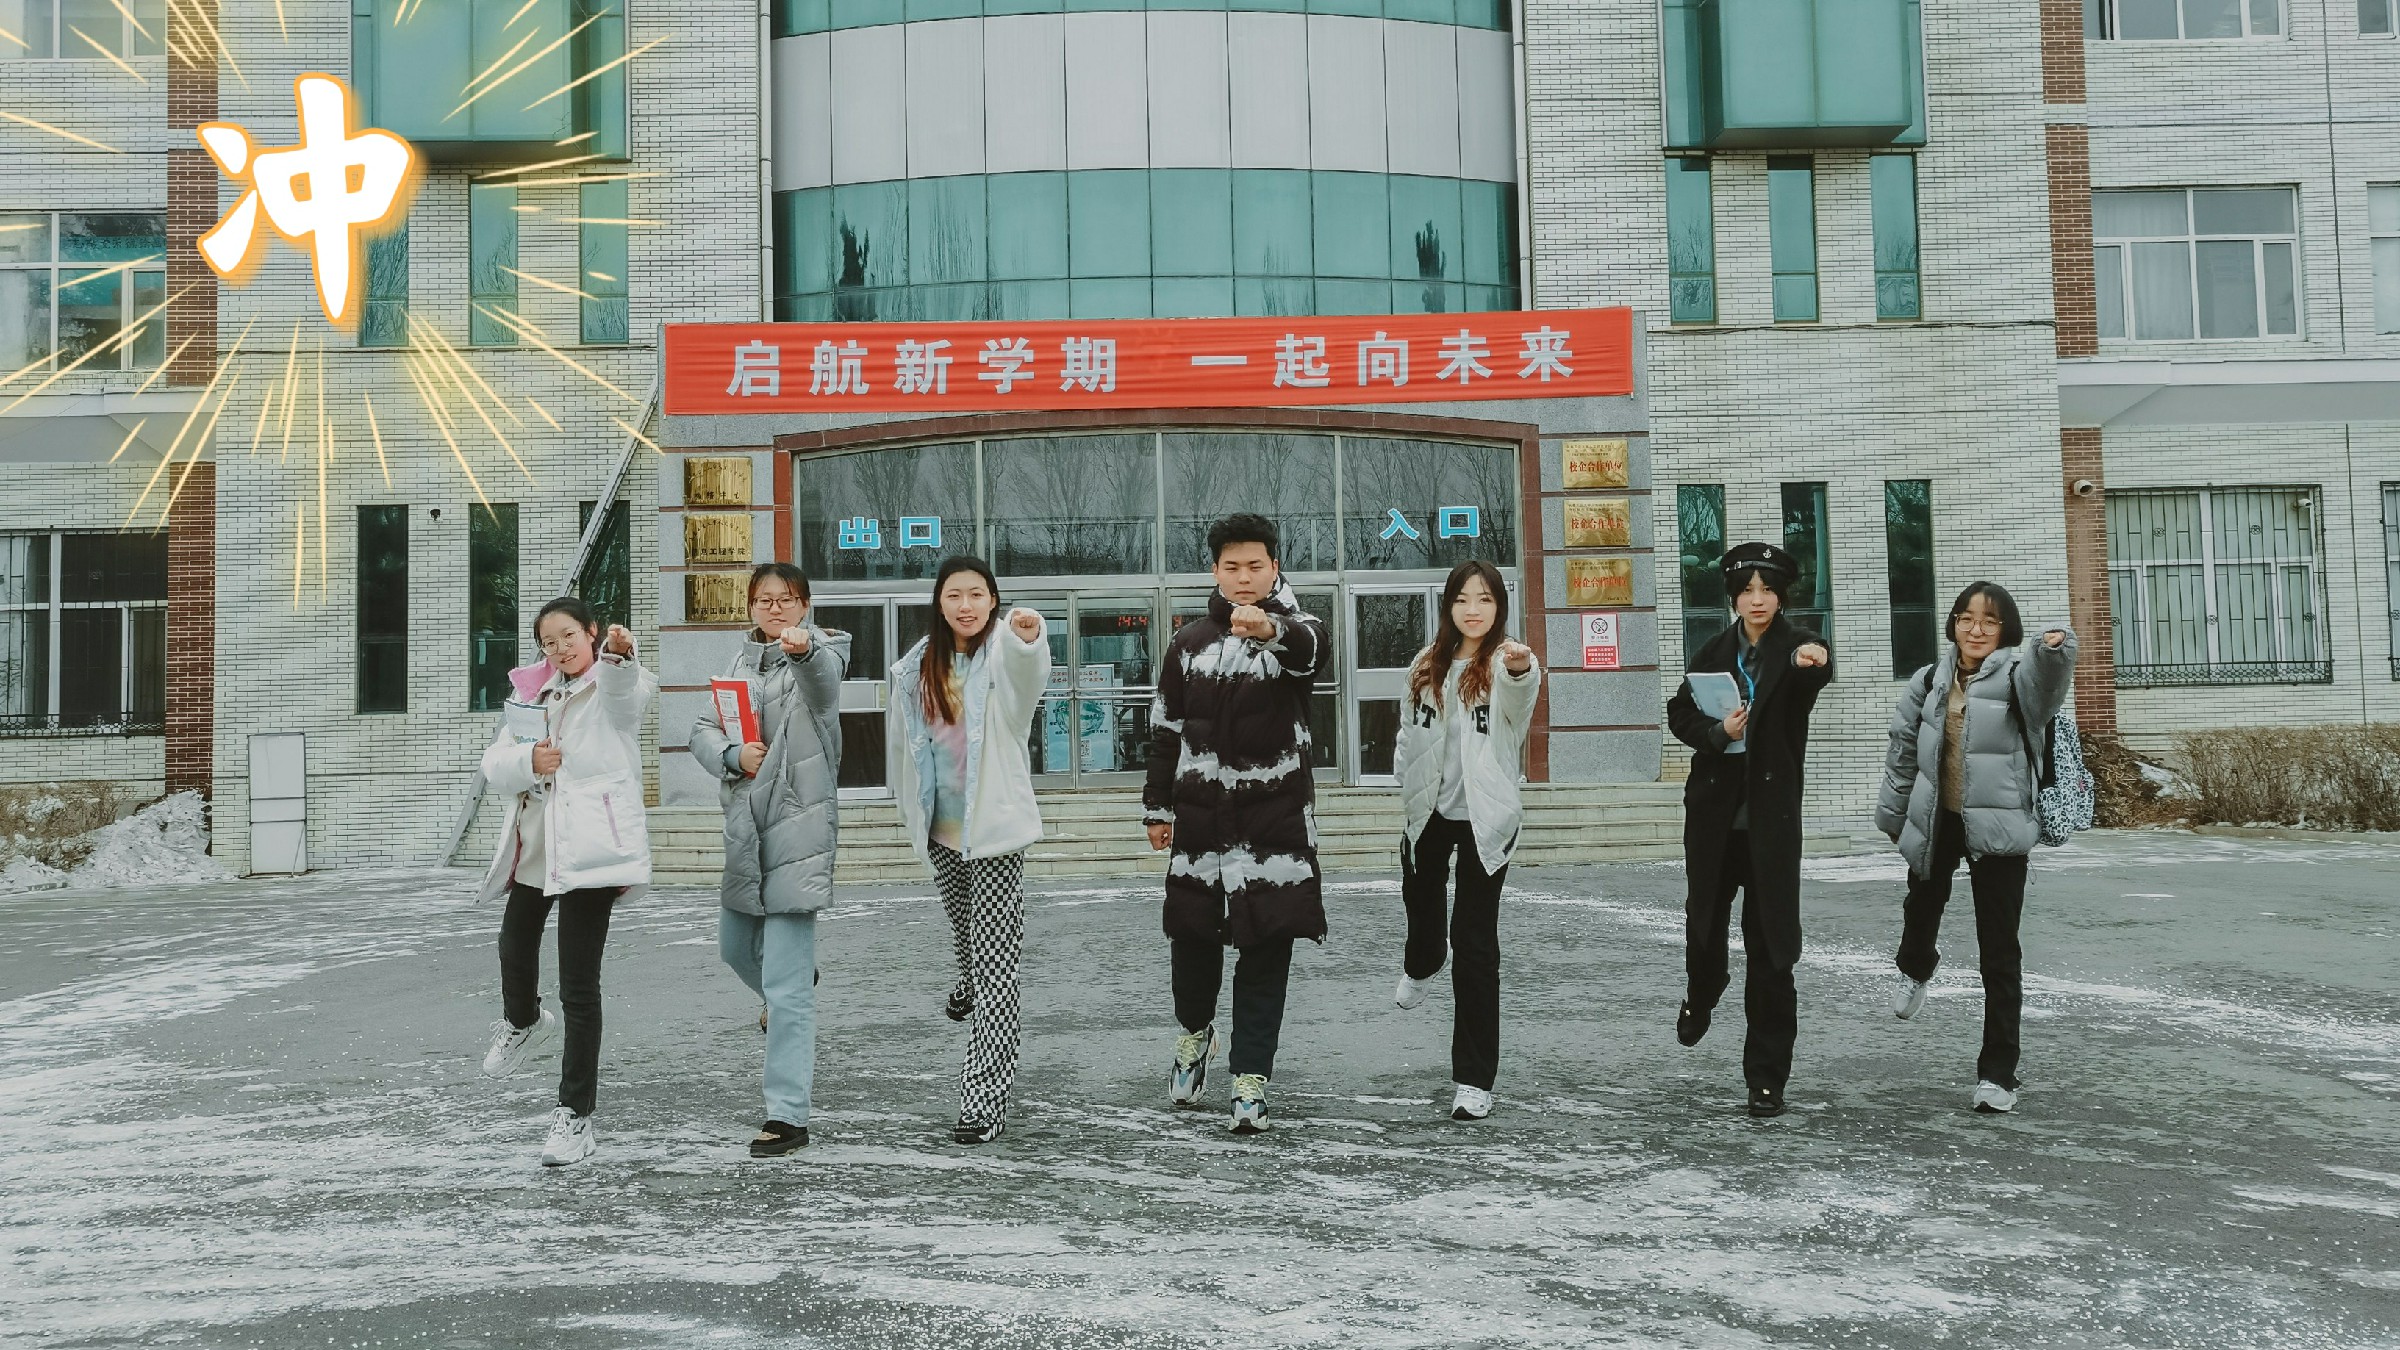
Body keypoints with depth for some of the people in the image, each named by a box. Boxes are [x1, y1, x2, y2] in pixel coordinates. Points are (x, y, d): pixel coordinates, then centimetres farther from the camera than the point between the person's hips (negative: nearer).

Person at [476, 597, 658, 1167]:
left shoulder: (613, 686, -6)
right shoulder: (538, 694, 13)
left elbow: (627, 689, -34)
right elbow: (494, 767, 6)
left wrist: (621, 655, -57)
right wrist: (528, 762, -17)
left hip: (590, 847, -7)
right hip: (535, 844, 7)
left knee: (579, 985, -6)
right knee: (515, 948, 25)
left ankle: (575, 1115, 2)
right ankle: (522, 1021, 59)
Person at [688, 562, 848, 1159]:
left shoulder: (818, 653, -8)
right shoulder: (741, 660, 13)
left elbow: (825, 676, -34)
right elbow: (703, 731, 8)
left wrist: (805, 649, -57)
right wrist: (735, 754, -14)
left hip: (798, 821, -7)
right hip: (744, 823, 7)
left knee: (786, 984, -10)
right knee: (735, 947, 26)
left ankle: (788, 1116, -5)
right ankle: (795, 981, 57)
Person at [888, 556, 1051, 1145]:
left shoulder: (1002, 654, -14)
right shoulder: (917, 667, 3)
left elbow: (1028, 675, -40)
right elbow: (904, 742, 16)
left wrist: (1028, 636, -61)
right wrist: (912, 810, 18)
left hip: (995, 826, -6)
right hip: (941, 827, 6)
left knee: (995, 963, -11)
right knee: (964, 925, 30)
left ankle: (984, 1099, -9)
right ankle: (968, 985, 63)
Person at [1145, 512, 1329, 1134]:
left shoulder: (1294, 633, -2)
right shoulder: (1189, 643, 7)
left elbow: (1312, 648, -29)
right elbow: (1165, 730, 13)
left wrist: (1271, 629, -51)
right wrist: (1158, 808, 11)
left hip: (1276, 816, -2)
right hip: (1201, 815, 2)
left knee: (1266, 944, -1)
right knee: (1192, 933, 7)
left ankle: (1251, 1075, 10)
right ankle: (1195, 1031, 37)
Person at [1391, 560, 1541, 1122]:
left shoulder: (1505, 664, -12)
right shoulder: (1427, 664, 3)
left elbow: (1520, 696, -37)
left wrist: (1522, 668, -59)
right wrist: (1408, 783, 11)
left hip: (1484, 817, -5)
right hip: (1428, 812, 5)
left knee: (1475, 938, -6)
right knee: (1421, 903, 23)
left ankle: (1474, 1078, 1)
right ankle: (1420, 968, 61)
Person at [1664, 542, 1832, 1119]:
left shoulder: (1796, 647, -6)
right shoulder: (1714, 653, 6)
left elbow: (1811, 682, -29)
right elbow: (1679, 714, 9)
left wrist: (1817, 662, -53)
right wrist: (1717, 732, -11)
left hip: (1771, 812, -4)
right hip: (1714, 808, 4)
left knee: (1771, 941, -4)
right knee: (1704, 920, 18)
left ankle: (1767, 1076, 4)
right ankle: (1701, 996, 51)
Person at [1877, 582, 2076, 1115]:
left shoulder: (2018, 674, -11)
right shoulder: (1930, 682, 3)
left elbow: (2044, 681, -36)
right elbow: (1904, 750, 14)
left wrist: (2054, 650, -58)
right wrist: (1894, 813, 20)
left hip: (1997, 825, -4)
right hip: (1935, 820, 5)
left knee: (2000, 951, -3)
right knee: (1923, 908, 27)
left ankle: (1998, 1072, 6)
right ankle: (1915, 970, 62)